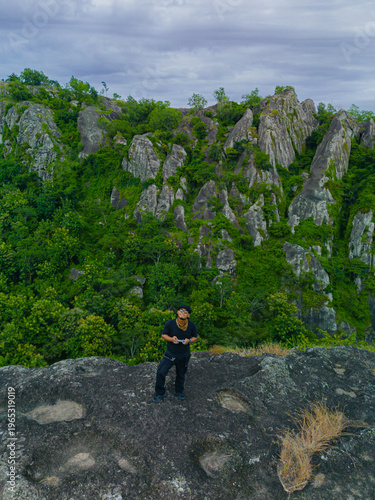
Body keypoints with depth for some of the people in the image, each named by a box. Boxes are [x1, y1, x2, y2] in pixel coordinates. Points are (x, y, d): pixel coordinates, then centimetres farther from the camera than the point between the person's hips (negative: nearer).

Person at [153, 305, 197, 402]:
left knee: (181, 375, 18)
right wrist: (171, 339, -23)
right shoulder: (170, 324, -15)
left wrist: (189, 340, -19)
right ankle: (160, 393, 16)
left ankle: (179, 391, 45)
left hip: (184, 356, 1)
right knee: (160, 372, -7)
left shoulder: (192, 326, -10)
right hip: (170, 354, -1)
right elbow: (163, 334, -3)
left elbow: (195, 337, 4)